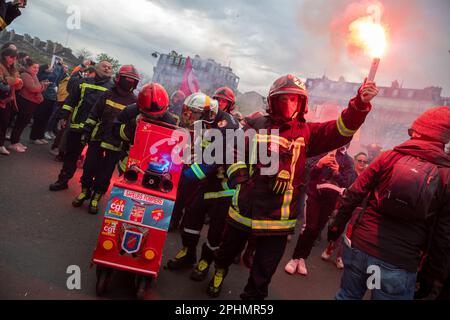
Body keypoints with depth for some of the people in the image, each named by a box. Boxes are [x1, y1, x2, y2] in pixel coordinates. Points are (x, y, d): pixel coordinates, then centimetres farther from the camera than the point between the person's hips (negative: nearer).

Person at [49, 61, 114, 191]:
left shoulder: (113, 88, 3)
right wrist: (63, 116, 5)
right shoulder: (84, 82, 11)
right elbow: (71, 100, 12)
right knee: (71, 154, 12)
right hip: (77, 125, 3)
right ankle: (63, 180, 24)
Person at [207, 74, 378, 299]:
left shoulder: (306, 132, -1)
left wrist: (360, 104, -26)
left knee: (264, 271, 12)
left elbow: (340, 131, -13)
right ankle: (220, 270, 57)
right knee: (229, 249, 26)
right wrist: (238, 175, -6)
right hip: (245, 207, 2)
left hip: (277, 215, -1)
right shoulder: (257, 125, 1)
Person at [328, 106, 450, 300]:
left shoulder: (390, 157, -1)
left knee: (346, 296, 22)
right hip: (399, 264, -1)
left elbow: (354, 195, -1)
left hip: (359, 247, 2)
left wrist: (337, 225, 11)